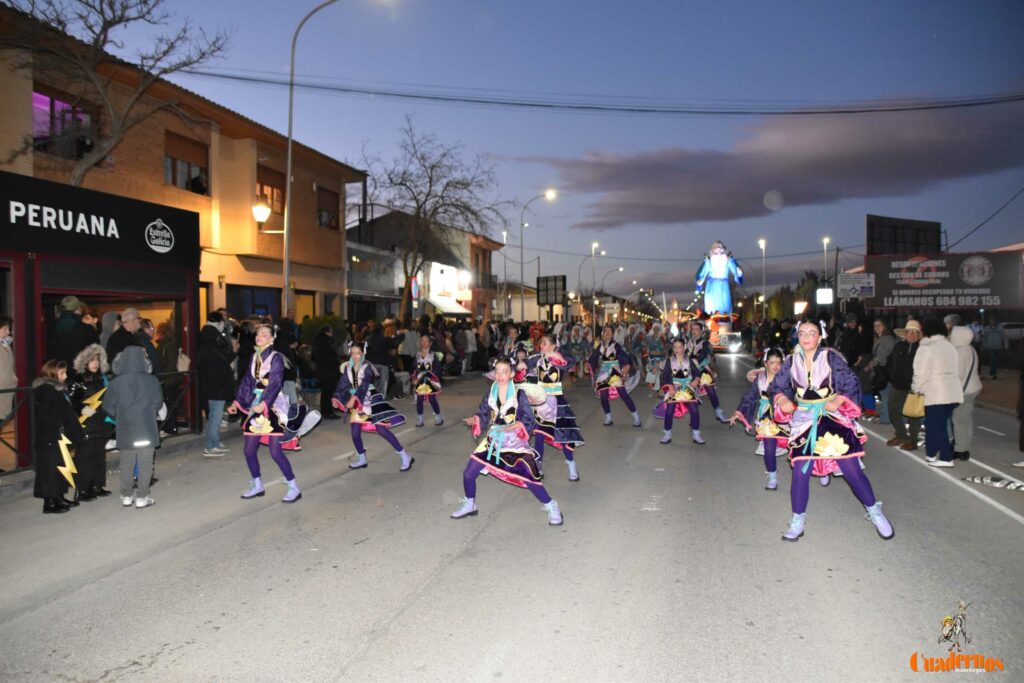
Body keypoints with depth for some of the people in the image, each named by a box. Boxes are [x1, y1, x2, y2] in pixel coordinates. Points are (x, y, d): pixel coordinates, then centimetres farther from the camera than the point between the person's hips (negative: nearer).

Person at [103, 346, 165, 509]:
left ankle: (126, 496, 23)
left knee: (127, 463, 15)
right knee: (145, 464, 7)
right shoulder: (152, 381, -11)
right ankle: (142, 497, 10)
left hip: (125, 431, 2)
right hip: (147, 430, -1)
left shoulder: (115, 383, -9)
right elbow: (159, 405, -2)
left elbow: (108, 408, -1)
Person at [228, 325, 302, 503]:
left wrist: (264, 404, -31)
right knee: (249, 450, 8)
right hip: (256, 407, 7)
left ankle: (294, 488, 1)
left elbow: (275, 384, -20)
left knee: (276, 451, -10)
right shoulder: (254, 356, 10)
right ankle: (257, 485, 26)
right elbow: (247, 381, 15)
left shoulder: (276, 358, -9)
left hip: (272, 408, -7)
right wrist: (237, 402, 11)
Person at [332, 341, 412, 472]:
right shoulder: (347, 368, 3)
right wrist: (335, 398, -19)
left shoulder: (367, 367, -14)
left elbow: (364, 385, -26)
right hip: (357, 403, 6)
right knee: (355, 432, 5)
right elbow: (342, 384, -3)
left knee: (382, 429, -11)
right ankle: (362, 460, 27)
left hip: (371, 401, -6)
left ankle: (405, 457, -6)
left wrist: (354, 398, -39)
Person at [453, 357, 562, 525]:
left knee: (529, 478, -9)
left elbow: (529, 419, -12)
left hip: (515, 442, -4)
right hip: (493, 441, 4)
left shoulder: (519, 394, -11)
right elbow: (483, 414, 6)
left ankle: (551, 508, 13)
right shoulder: (490, 393, 0)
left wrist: (514, 426, -29)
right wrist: (474, 419, -16)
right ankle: (469, 505, 31)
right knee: (468, 474, 4)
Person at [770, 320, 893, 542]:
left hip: (834, 419, -2)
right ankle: (797, 522, 14)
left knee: (852, 469, -1)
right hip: (804, 422, 2)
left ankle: (875, 512, 22)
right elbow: (777, 387, 5)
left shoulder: (831, 357, -7)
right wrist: (783, 401, -15)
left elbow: (852, 383, -7)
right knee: (800, 472, -1)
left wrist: (838, 400, -23)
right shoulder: (792, 361, 1)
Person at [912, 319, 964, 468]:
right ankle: (932, 453, 20)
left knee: (937, 425, 0)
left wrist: (916, 388, 7)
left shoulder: (926, 348, -11)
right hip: (952, 392, 8)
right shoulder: (950, 346, 12)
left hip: (936, 394, -8)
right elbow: (951, 370, 12)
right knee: (940, 424, 14)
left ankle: (946, 458, 1)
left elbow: (921, 374, -11)